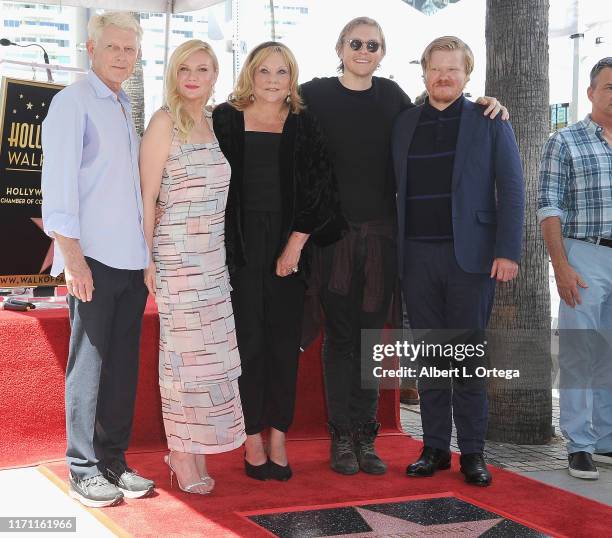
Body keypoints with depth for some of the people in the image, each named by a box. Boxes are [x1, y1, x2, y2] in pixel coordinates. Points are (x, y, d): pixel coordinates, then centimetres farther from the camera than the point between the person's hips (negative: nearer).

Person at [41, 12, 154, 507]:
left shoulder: (124, 110, 18)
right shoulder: (73, 102, -5)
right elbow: (58, 183, -12)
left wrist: (147, 252, 15)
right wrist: (72, 256, -18)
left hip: (131, 260, 7)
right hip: (93, 260, -7)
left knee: (123, 365, 9)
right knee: (89, 364, -2)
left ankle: (113, 461, 18)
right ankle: (84, 471, 7)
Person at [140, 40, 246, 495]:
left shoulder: (213, 123, 14)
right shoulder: (165, 121, -5)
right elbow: (147, 195, -9)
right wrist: (146, 259, -13)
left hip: (213, 255, 6)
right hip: (177, 253, -6)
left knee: (207, 351, 7)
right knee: (185, 352, -4)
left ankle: (191, 449, 17)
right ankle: (183, 456, 6)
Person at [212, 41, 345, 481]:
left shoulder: (303, 125, 7)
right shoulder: (226, 120, 4)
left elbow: (319, 189, 3)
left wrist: (296, 243, -6)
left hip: (289, 246, 2)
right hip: (241, 245, -1)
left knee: (285, 341, 3)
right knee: (248, 340, 0)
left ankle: (278, 438, 10)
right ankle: (253, 440, 6)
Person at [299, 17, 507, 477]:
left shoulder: (391, 95, 8)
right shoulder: (315, 95, 0)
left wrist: (483, 108, 5)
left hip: (381, 232, 2)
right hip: (334, 232, -2)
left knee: (371, 334, 6)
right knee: (340, 334, 3)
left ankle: (366, 436, 14)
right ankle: (341, 436, 11)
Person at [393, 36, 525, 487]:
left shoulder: (490, 121, 3)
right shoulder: (404, 124, 12)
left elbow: (512, 190, -1)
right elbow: (398, 190, 12)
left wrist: (508, 251, -10)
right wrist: (393, 253, 3)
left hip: (471, 256, -3)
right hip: (418, 257, 3)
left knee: (469, 359, 1)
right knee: (430, 359, 6)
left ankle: (473, 453, 10)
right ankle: (435, 449, 15)